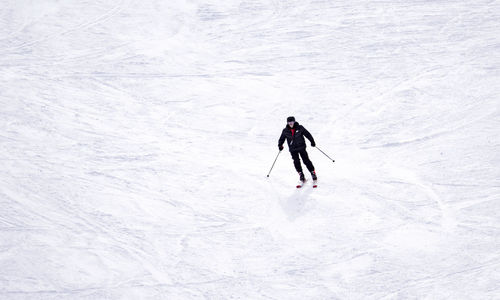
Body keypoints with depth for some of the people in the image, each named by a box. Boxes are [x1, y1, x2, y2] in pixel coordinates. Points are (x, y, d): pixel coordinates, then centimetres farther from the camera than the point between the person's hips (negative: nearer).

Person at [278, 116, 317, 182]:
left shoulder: (299, 128, -5)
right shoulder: (285, 131, 0)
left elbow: (307, 134, 2)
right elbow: (282, 138, 12)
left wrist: (312, 141, 2)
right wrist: (280, 145, -3)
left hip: (301, 147, -2)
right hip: (293, 149, 2)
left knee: (306, 160, -3)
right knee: (296, 161, -7)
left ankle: (313, 173, 7)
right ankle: (301, 175, 0)